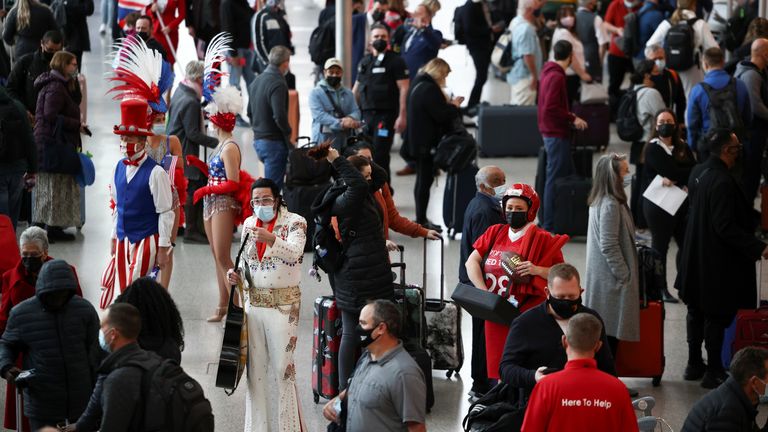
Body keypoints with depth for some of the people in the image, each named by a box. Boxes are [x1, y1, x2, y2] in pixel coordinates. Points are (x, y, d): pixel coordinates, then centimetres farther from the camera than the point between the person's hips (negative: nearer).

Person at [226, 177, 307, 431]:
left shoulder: (294, 222, -9)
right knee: (255, 367, 9)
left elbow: (294, 252, -28)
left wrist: (271, 239, -45)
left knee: (283, 367, -5)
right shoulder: (248, 224, 8)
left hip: (284, 303, -5)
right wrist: (237, 274, -1)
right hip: (253, 302, 5)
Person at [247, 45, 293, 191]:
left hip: (258, 140, 9)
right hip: (274, 141, -9)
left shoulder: (256, 81, 12)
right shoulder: (278, 84, -17)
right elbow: (279, 116, -24)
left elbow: (250, 112, 20)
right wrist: (288, 136, -10)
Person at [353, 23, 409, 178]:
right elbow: (356, 89, 22)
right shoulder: (364, 62, 16)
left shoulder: (395, 61, -2)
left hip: (385, 114, -6)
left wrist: (402, 116, -15)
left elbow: (404, 88, -8)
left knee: (380, 155, -11)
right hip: (366, 114, 6)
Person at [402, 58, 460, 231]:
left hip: (418, 142, 11)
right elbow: (441, 115, -20)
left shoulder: (419, 85, 14)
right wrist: (454, 106, -5)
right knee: (425, 179, -5)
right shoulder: (429, 89, -19)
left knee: (422, 179, 17)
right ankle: (421, 221, -2)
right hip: (427, 143, -11)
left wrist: (448, 104, 9)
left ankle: (421, 219, 24)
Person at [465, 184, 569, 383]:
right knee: (498, 370, 6)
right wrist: (483, 291, -5)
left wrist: (537, 270, -19)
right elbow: (471, 262, 8)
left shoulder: (542, 240, -1)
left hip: (528, 315, -4)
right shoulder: (494, 233, 12)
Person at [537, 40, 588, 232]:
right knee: (555, 178, -5)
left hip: (552, 132, 10)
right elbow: (551, 108, -24)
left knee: (567, 174, 14)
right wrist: (573, 119, -16)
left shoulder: (549, 72, 11)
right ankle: (550, 223, -1)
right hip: (556, 134, -10)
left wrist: (569, 116, 15)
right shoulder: (556, 77, -19)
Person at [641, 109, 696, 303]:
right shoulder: (653, 149, -6)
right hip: (658, 205, -5)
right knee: (660, 245, 3)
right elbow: (670, 171, -18)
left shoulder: (682, 147, 11)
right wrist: (686, 175, -5)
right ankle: (661, 289, 12)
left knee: (686, 243, 4)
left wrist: (675, 180, -17)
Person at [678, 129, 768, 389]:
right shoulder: (723, 182, -27)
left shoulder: (698, 172, 0)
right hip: (718, 265, -9)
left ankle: (694, 365, 30)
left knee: (696, 311, 19)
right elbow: (726, 227, -28)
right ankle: (713, 373, 10)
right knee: (717, 316, 3)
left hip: (696, 258, 9)